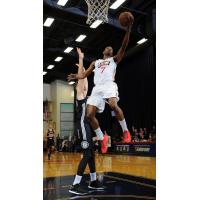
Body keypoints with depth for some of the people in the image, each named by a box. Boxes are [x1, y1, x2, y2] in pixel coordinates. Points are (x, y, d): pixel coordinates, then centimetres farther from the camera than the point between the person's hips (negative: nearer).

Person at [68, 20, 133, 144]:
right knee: (89, 115, -10)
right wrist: (76, 76, 6)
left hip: (109, 85, -4)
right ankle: (102, 139, 5)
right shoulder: (95, 62, 31)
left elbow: (124, 45, 10)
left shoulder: (114, 59, 21)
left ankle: (126, 131, -17)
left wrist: (129, 28, 3)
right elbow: (85, 74, 28)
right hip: (97, 88, 4)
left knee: (113, 105, -34)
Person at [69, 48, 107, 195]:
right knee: (87, 156, -12)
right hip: (83, 127, -10)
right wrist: (81, 59, -12)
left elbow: (85, 77, 29)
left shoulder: (85, 94, 16)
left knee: (92, 154, 14)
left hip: (88, 127, 10)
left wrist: (83, 67, 31)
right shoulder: (80, 93, -5)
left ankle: (93, 182, 25)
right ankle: (75, 186, -9)